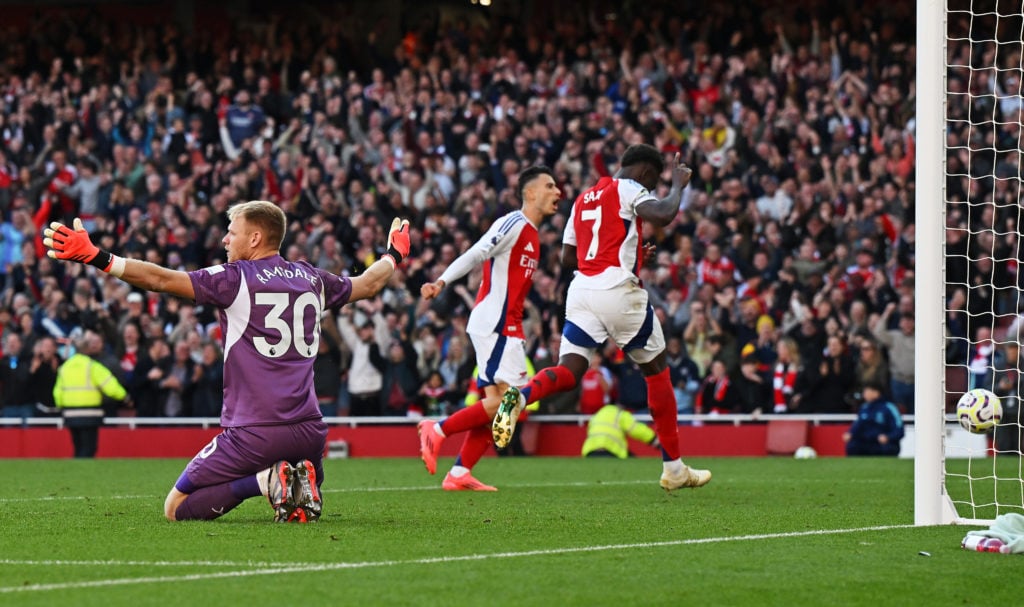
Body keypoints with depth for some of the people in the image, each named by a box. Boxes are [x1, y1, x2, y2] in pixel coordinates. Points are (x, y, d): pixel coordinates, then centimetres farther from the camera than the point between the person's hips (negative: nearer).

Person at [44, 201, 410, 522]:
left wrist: (95, 257, -14)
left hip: (253, 432, -6)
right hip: (308, 429, 6)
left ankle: (266, 479, -15)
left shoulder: (235, 279, -5)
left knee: (176, 508, 4)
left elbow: (160, 279, -13)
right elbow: (368, 284, 32)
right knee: (301, 498, 34)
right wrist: (393, 256, 54)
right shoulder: (312, 279, 13)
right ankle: (301, 481, -3)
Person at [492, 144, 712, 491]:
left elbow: (568, 257, 23)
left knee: (568, 372, 0)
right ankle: (673, 469, 14)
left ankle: (518, 397, -35)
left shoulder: (583, 199, 21)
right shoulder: (629, 189, -1)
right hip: (617, 290, -6)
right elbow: (663, 215, -21)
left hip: (581, 290, 6)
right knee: (656, 368, 10)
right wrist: (678, 185, -1)